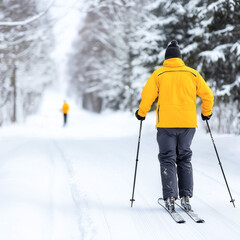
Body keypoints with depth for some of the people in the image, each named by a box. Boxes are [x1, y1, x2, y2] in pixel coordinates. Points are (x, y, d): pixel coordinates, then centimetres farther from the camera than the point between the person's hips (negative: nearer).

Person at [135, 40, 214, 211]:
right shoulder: (192, 74, 4)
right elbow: (208, 95, 5)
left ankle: (170, 198, -4)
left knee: (167, 160, 5)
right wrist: (206, 113, 22)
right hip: (188, 124, 2)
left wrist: (142, 113, 9)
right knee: (184, 159, 14)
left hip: (166, 124, -2)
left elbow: (147, 96, -8)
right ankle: (186, 196, 6)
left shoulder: (158, 74, -2)